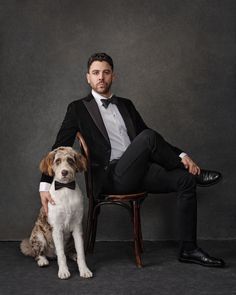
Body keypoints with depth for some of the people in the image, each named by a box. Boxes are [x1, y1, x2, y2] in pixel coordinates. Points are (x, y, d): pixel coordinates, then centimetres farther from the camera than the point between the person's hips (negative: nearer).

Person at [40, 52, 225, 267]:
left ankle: (188, 249, -8)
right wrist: (45, 185, -11)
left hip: (137, 172, 6)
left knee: (185, 179, -17)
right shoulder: (78, 108, 7)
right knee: (147, 136, -29)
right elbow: (60, 147, 1)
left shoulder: (126, 105, 21)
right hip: (112, 177, -5)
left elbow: (151, 142, 19)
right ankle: (195, 172, -7)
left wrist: (181, 155, 3)